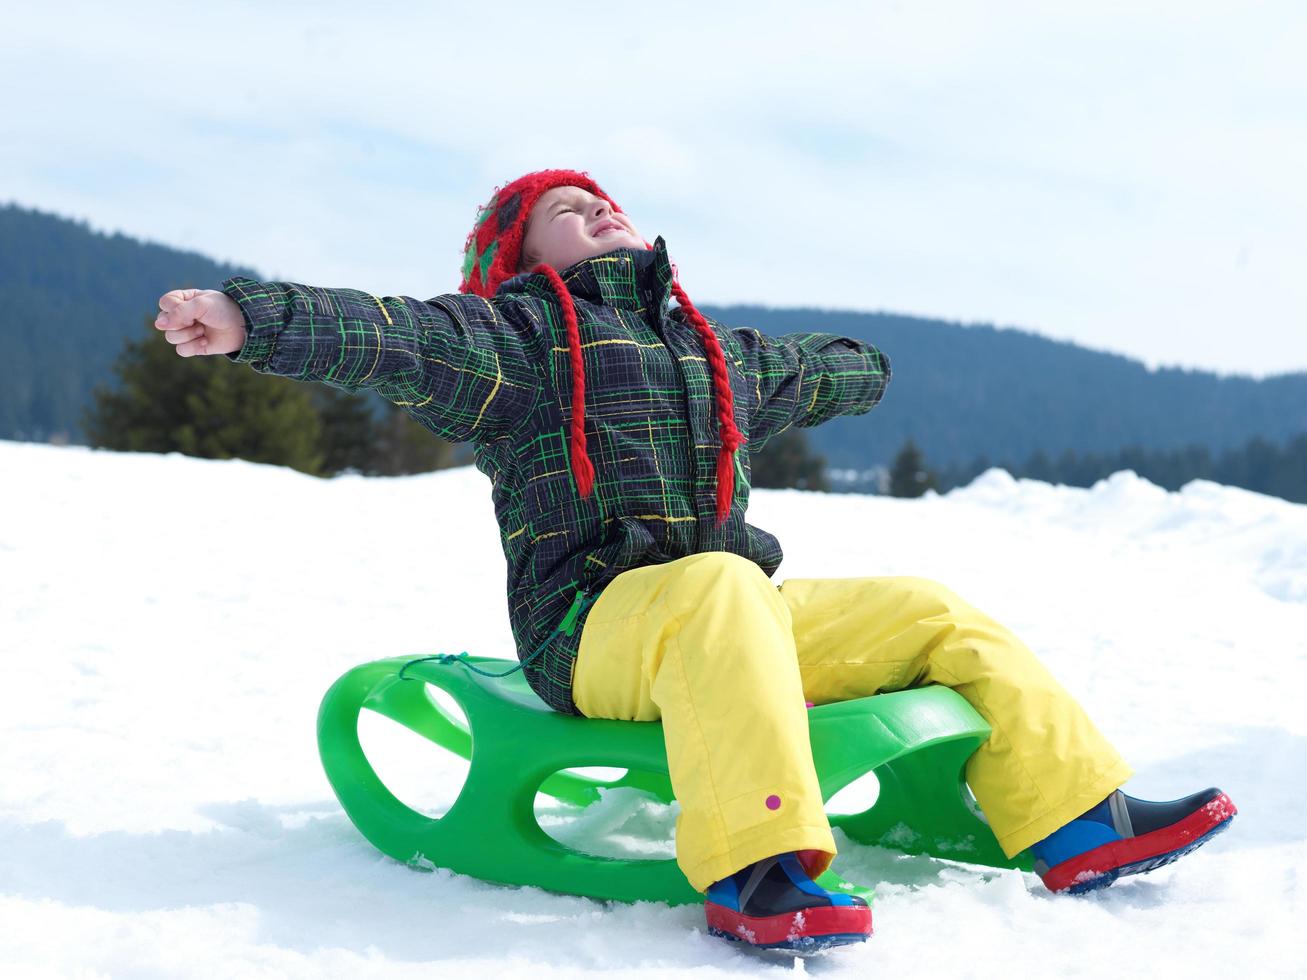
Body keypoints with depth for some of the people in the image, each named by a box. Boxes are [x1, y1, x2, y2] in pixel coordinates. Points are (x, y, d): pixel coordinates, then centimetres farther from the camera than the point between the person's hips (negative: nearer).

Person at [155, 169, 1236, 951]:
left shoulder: (717, 352, 26)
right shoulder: (515, 335, 2)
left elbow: (807, 370, 48)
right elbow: (386, 333, -15)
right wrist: (249, 316, -30)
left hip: (734, 615, 7)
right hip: (591, 628, -7)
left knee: (931, 614, 2)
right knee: (721, 584, -39)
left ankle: (1079, 819, 5)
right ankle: (750, 870, -49)